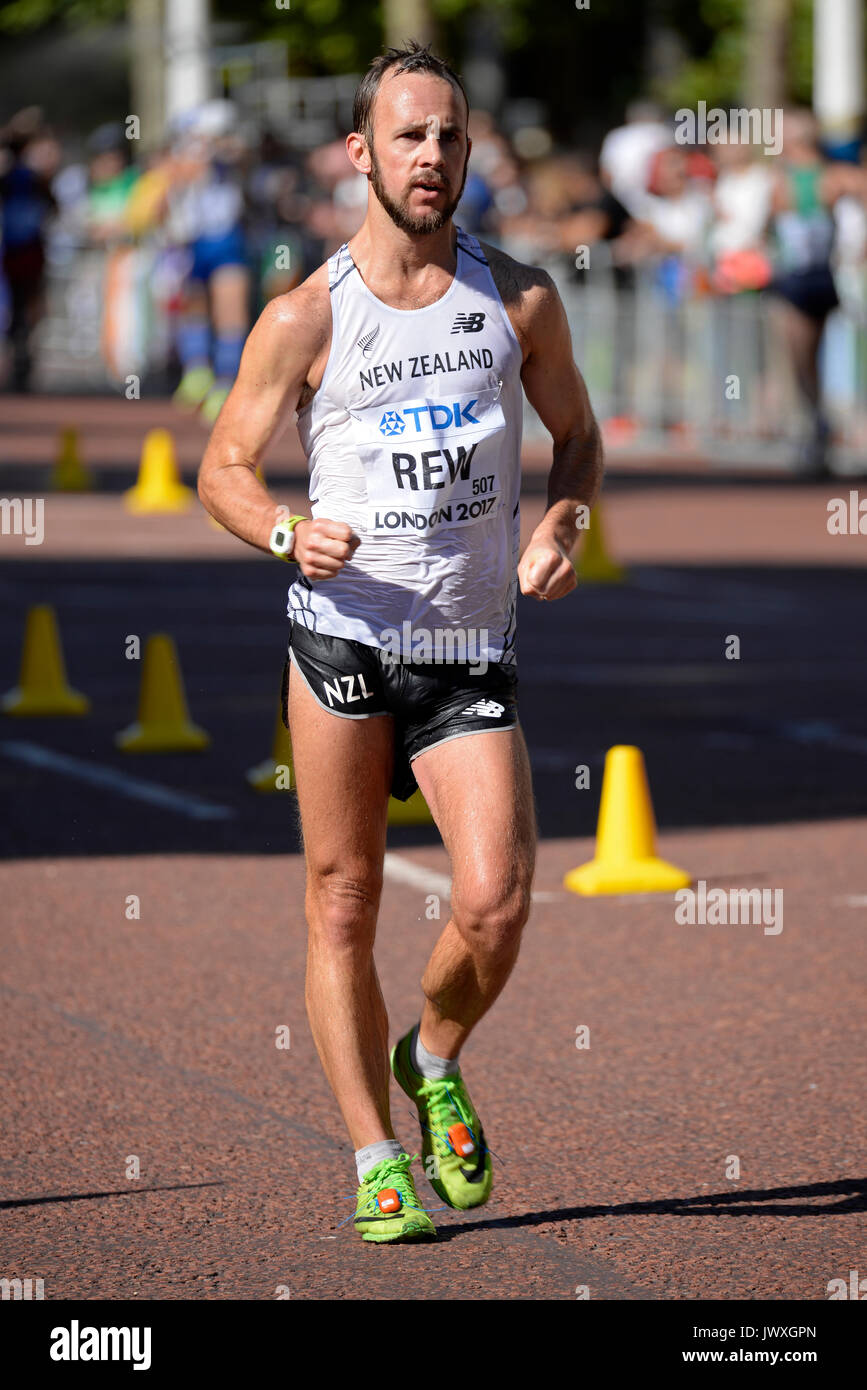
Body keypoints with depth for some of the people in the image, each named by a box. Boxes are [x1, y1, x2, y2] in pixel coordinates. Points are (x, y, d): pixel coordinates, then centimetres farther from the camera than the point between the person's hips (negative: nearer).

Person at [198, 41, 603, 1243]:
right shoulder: (306, 317, -1)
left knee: (497, 904, -11)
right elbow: (223, 467, 6)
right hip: (342, 635, -1)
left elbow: (577, 434, 19)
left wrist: (563, 523, -1)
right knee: (343, 906, 1)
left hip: (473, 650, 1)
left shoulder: (520, 299, 6)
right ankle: (377, 1164, 12)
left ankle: (434, 1060, 20)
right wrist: (286, 534, -15)